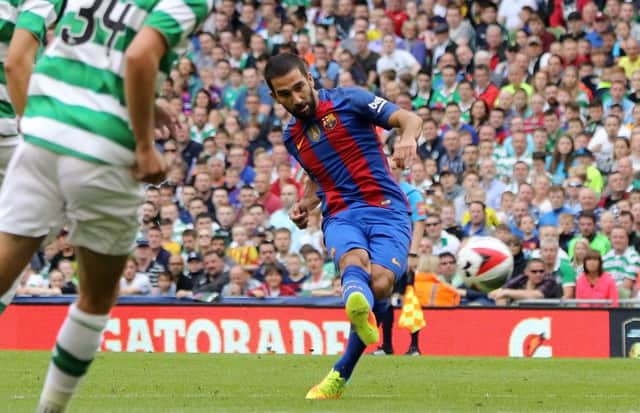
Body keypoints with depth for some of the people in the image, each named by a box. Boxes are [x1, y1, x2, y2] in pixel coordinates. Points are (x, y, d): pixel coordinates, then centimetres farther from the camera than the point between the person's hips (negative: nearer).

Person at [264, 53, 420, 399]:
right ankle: (357, 306, -74)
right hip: (340, 216, 3)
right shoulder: (293, 137, 20)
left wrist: (407, 137, -29)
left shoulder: (348, 102, 3)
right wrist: (305, 204, 17)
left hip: (386, 210, -2)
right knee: (355, 260, -34)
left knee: (380, 282, -27)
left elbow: (409, 119, -5)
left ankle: (340, 377, -13)